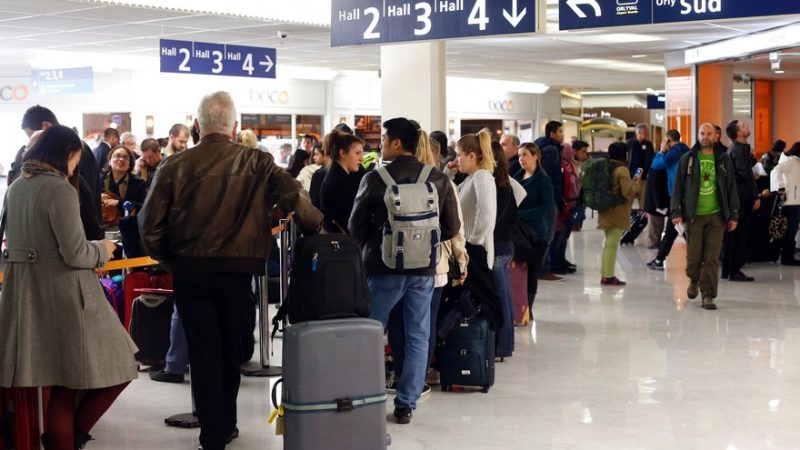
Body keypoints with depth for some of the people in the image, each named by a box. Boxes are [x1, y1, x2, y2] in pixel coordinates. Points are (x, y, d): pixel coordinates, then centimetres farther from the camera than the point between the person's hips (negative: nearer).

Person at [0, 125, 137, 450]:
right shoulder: (60, 189, -13)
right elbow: (74, 253, -18)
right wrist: (102, 249, 2)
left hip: (28, 292, 9)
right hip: (64, 293, -9)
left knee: (64, 384, 12)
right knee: (115, 368, 3)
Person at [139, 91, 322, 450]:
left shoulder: (174, 167, -6)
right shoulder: (257, 164, -7)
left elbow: (149, 224, -5)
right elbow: (296, 199, -14)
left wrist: (168, 259, 10)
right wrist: (316, 232, 3)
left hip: (190, 270, -1)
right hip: (237, 270, 1)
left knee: (203, 351, 9)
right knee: (230, 349, 18)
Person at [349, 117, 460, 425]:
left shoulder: (375, 179, -10)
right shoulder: (439, 180, -3)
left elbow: (356, 226, -3)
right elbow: (452, 227, 2)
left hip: (384, 267, -2)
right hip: (423, 269, 2)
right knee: (417, 338, 9)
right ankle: (406, 405, 9)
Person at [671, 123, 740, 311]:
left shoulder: (724, 160, 8)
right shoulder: (687, 159, 5)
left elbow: (731, 188, 10)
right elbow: (678, 187, 5)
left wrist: (733, 215, 5)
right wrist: (676, 211, -4)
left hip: (716, 215, 0)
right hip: (694, 215, 0)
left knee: (712, 258, -4)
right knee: (693, 256, 2)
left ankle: (708, 295, 2)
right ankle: (694, 281, 32)